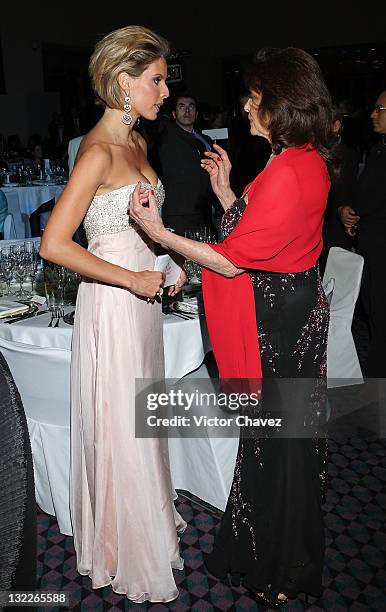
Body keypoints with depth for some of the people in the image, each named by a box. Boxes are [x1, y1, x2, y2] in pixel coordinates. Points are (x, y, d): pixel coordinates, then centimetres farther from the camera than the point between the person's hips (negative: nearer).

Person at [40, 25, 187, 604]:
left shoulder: (136, 142, 10)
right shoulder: (98, 150, -18)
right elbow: (54, 244, -24)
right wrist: (133, 279, -18)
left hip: (142, 297, 9)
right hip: (111, 304, -8)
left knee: (141, 421, 22)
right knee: (119, 431, 7)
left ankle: (149, 515, 44)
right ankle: (128, 554, 29)